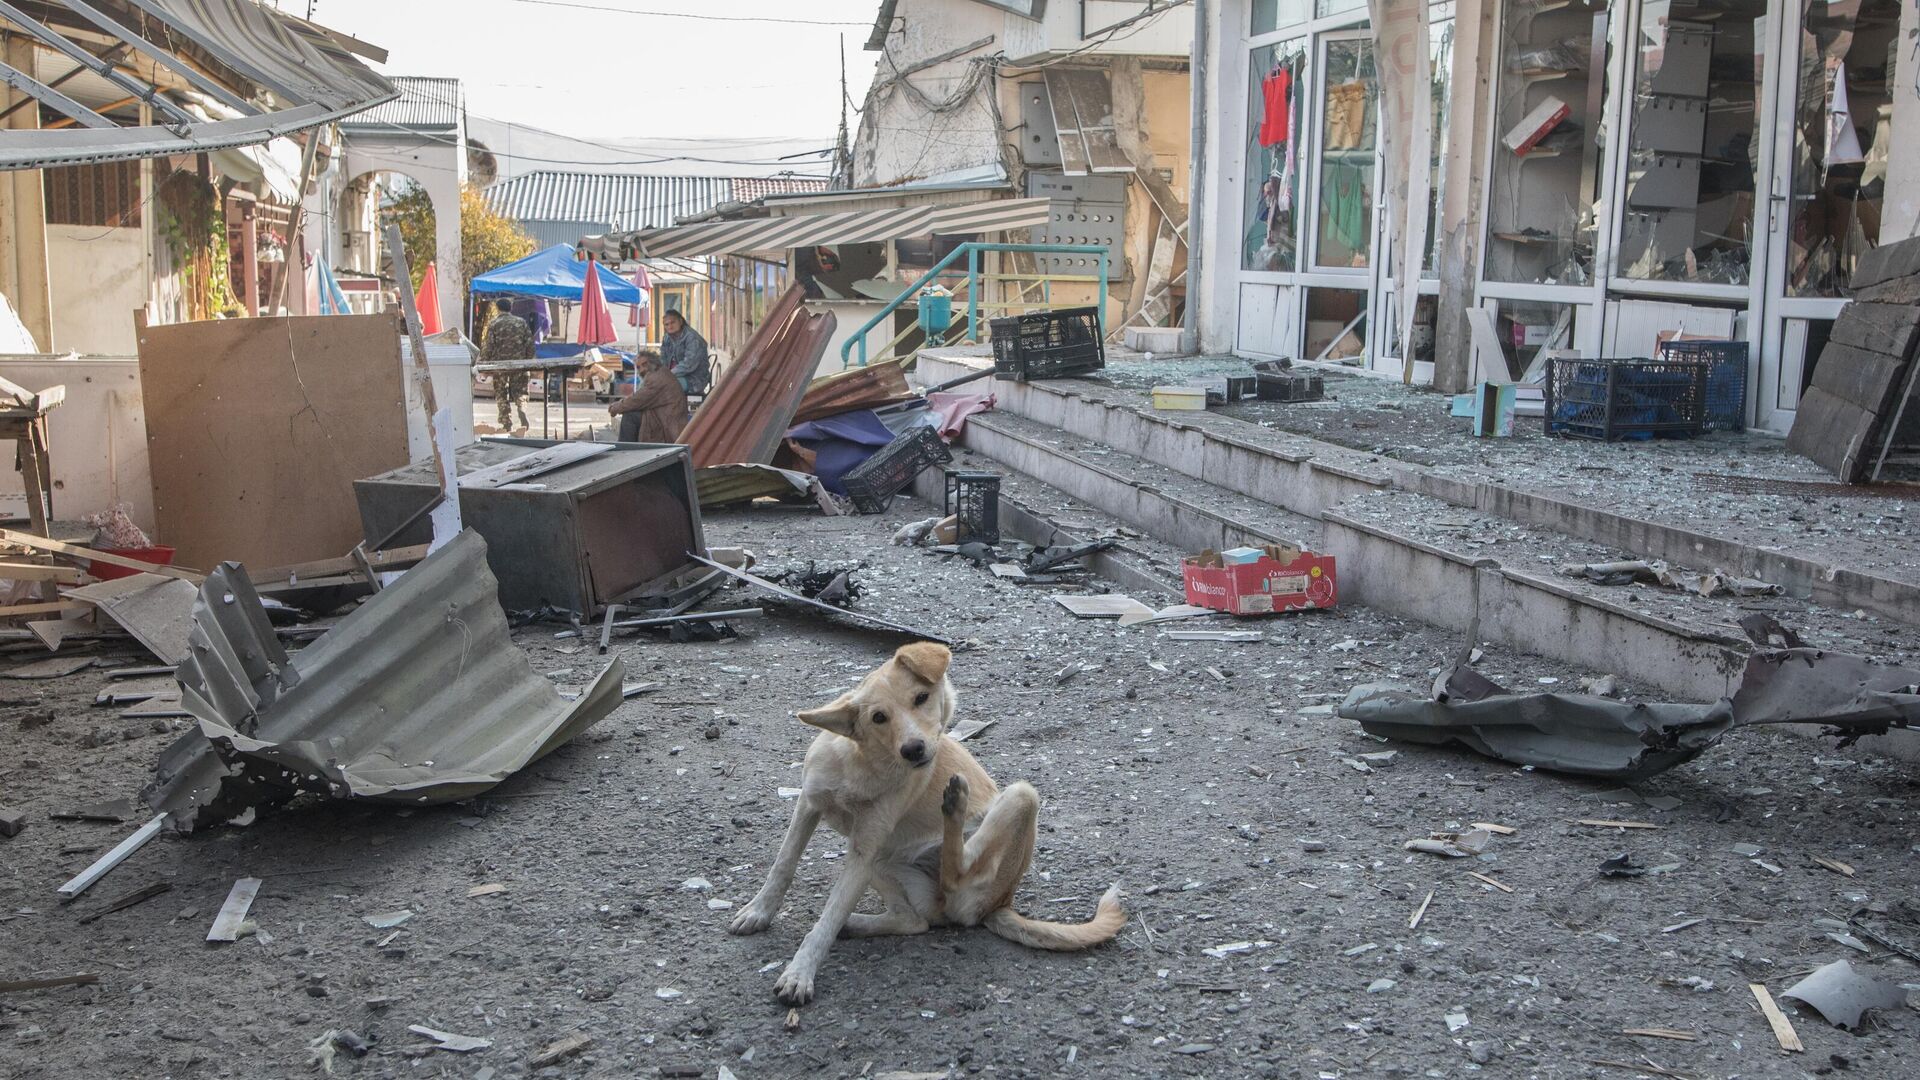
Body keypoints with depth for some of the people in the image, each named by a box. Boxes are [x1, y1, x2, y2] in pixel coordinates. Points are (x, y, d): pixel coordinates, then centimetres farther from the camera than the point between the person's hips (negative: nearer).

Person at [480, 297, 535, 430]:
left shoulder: (493, 323, -3)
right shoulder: (521, 322, 5)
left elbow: (489, 346, -7)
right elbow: (530, 342, 4)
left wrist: (484, 362, 1)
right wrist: (529, 360, 12)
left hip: (500, 363, -2)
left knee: (501, 394, 6)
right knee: (519, 390, 11)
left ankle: (507, 424, 2)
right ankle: (523, 410, -16)